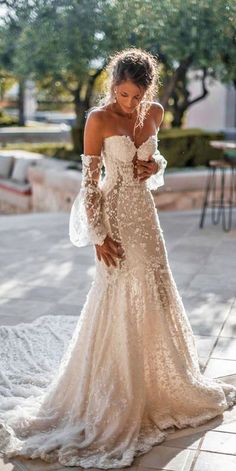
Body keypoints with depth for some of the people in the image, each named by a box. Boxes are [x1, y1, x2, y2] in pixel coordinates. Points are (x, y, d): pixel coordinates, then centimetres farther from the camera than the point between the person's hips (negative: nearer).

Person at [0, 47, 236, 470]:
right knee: (120, 304, -1)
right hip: (116, 216, -6)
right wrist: (98, 235, -17)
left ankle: (158, 386, 35)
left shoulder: (155, 113, 4)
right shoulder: (99, 119, -14)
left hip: (145, 213, 7)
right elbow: (89, 181, -13)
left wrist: (155, 165, -4)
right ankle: (115, 403, 15)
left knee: (155, 299, 15)